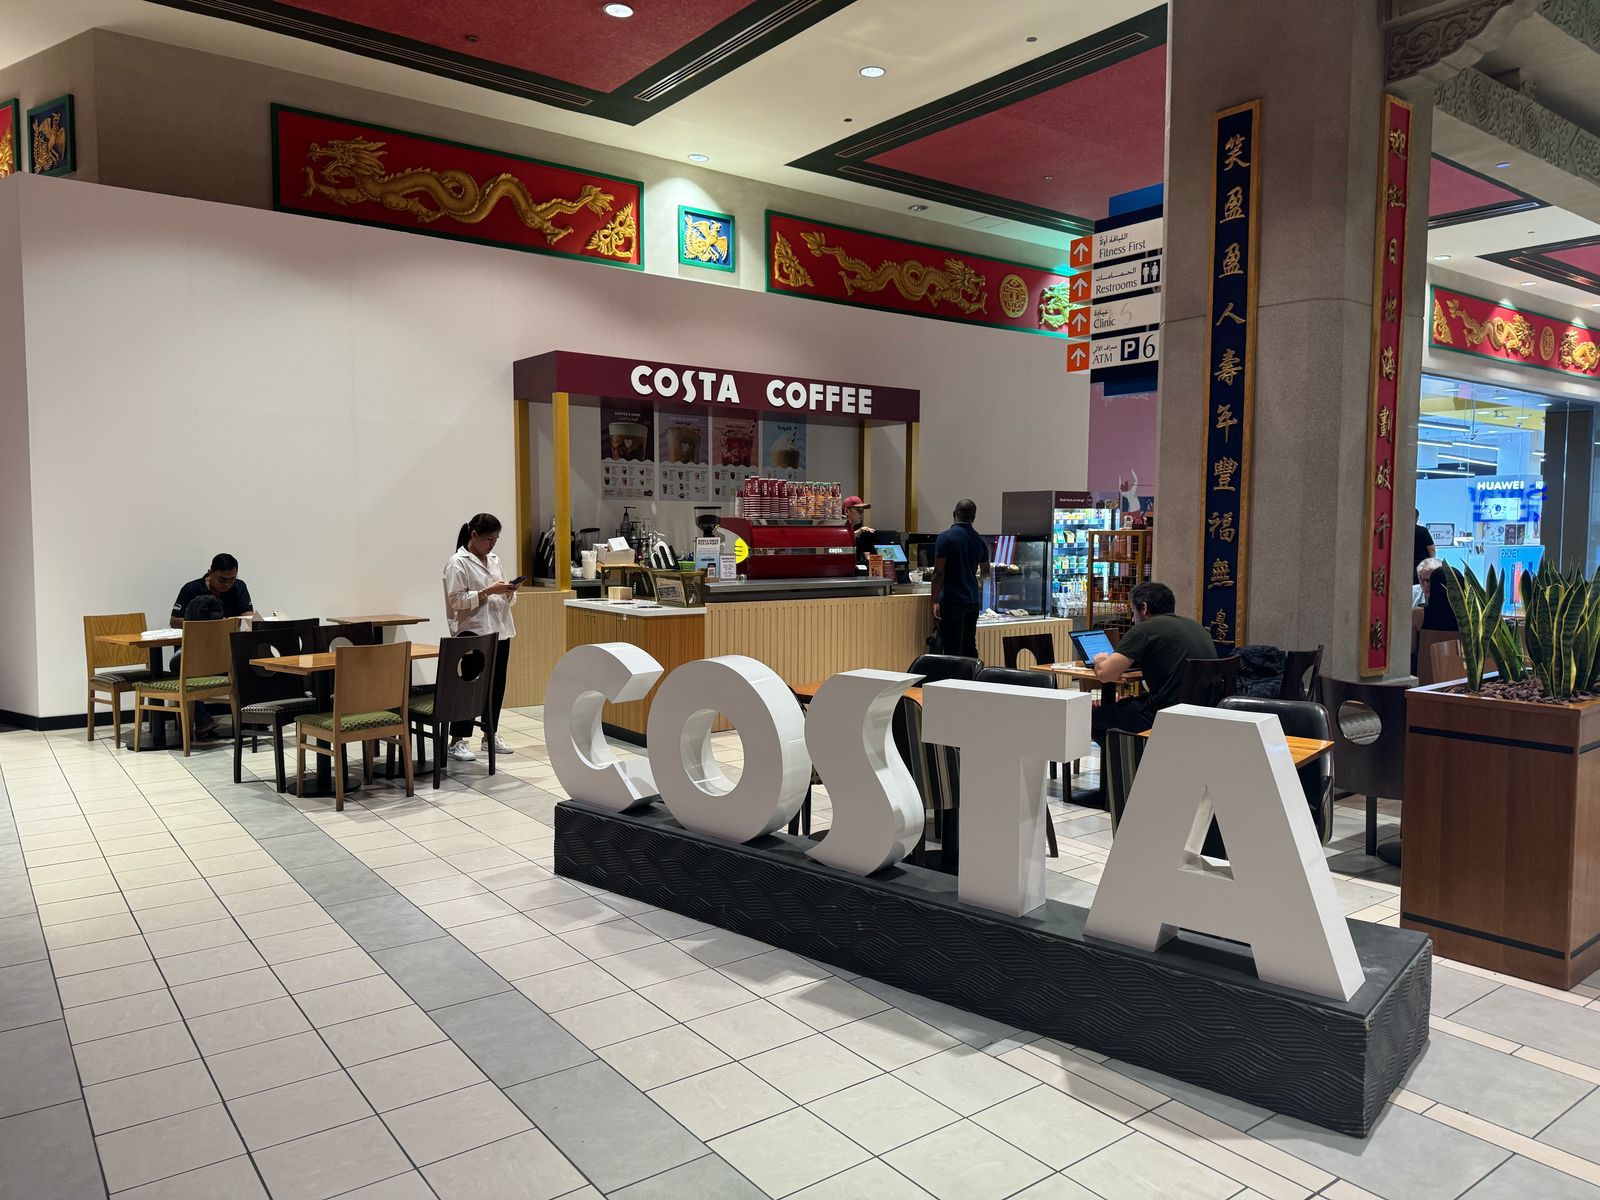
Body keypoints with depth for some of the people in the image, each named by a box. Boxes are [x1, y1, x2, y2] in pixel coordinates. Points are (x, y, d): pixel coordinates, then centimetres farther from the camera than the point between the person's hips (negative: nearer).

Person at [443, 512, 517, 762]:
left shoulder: (493, 559, 14)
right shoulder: (458, 563, -8)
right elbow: (457, 600, -15)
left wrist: (508, 592, -2)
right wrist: (488, 591, -19)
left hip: (499, 631, 7)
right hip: (473, 633, -7)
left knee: (497, 685, 10)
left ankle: (491, 735, 22)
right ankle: (457, 742, 3)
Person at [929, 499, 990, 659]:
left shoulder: (945, 537, -9)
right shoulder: (980, 541, 8)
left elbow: (939, 572, -13)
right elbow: (985, 572, 22)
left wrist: (935, 601, -11)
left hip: (952, 600, -6)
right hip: (973, 600, 6)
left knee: (953, 651, -5)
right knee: (969, 648, 15)